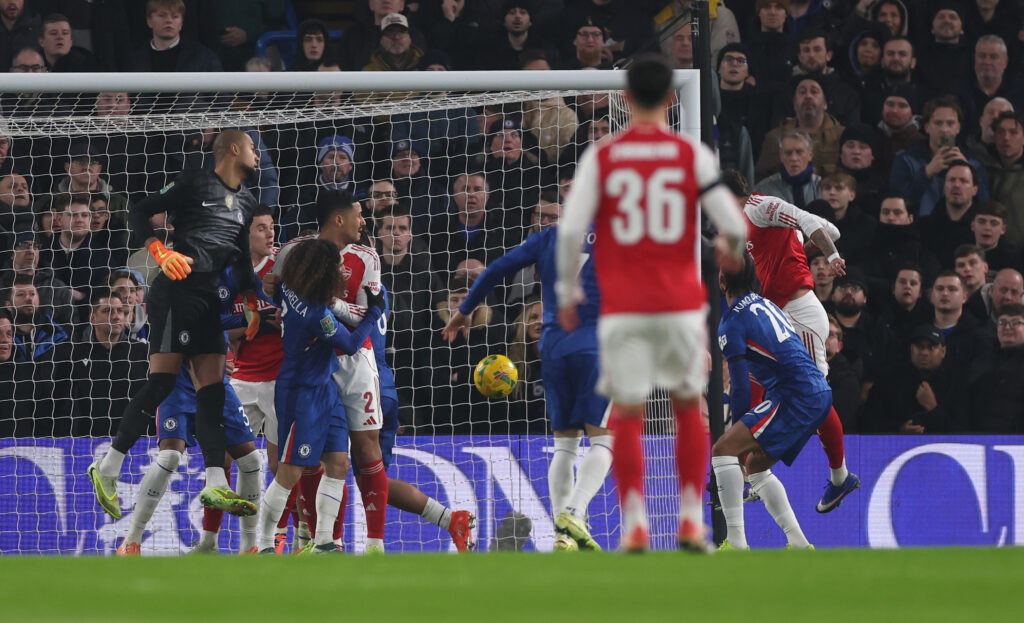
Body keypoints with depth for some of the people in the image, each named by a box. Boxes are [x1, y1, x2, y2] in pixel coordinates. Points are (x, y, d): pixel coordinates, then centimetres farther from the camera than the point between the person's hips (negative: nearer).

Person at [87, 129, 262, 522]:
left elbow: (242, 257, 25)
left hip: (209, 298, 8)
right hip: (177, 291, -8)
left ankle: (215, 485, -7)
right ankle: (107, 469, -9)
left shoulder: (247, 202, 19)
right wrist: (160, 252, -19)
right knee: (162, 382, -15)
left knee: (212, 389, -1)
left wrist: (252, 303, 13)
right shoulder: (195, 184, -2)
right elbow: (139, 213, -4)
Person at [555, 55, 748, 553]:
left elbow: (570, 229, -8)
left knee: (627, 416, 3)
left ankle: (634, 522, -10)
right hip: (680, 302, 1)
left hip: (622, 307, -1)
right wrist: (731, 249, 21)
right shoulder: (692, 156, -1)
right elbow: (733, 223, -3)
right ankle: (690, 520, 12)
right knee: (688, 407, 16)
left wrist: (568, 292, 4)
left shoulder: (601, 157, -2)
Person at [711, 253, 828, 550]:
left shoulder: (732, 323, -6)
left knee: (723, 449, -10)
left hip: (797, 397, -9)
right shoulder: (765, 304, 20)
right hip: (821, 394, 9)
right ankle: (799, 544, 11)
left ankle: (736, 542, -18)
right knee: (755, 465, 19)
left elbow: (741, 387, -6)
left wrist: (738, 431, 7)